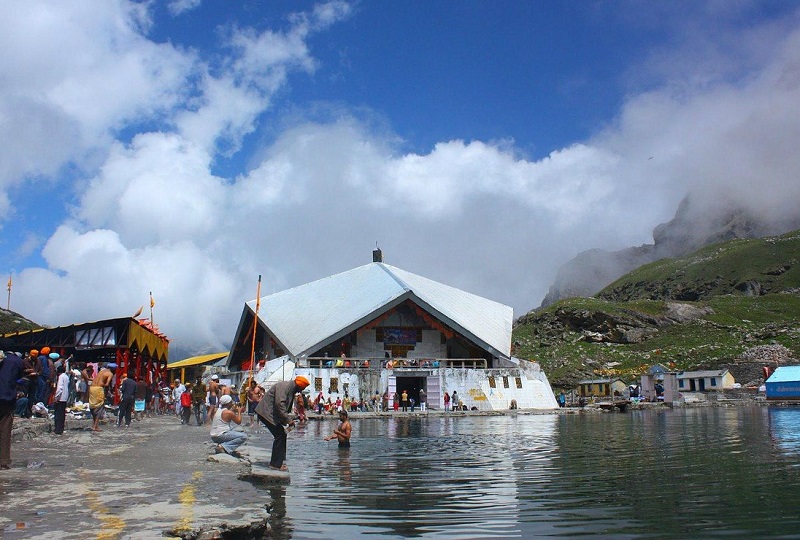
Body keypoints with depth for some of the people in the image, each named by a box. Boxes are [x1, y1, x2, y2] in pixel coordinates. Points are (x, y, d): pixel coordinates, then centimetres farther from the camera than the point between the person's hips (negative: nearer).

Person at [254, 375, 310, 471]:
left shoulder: (291, 389, 15)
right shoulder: (284, 386, -17)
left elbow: (286, 406, 22)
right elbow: (279, 404, -27)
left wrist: (289, 418, 7)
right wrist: (288, 420, -24)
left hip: (272, 414, 10)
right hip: (266, 413, -10)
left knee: (282, 435, 10)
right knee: (280, 436, -11)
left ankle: (277, 462, 18)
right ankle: (276, 464, -5)